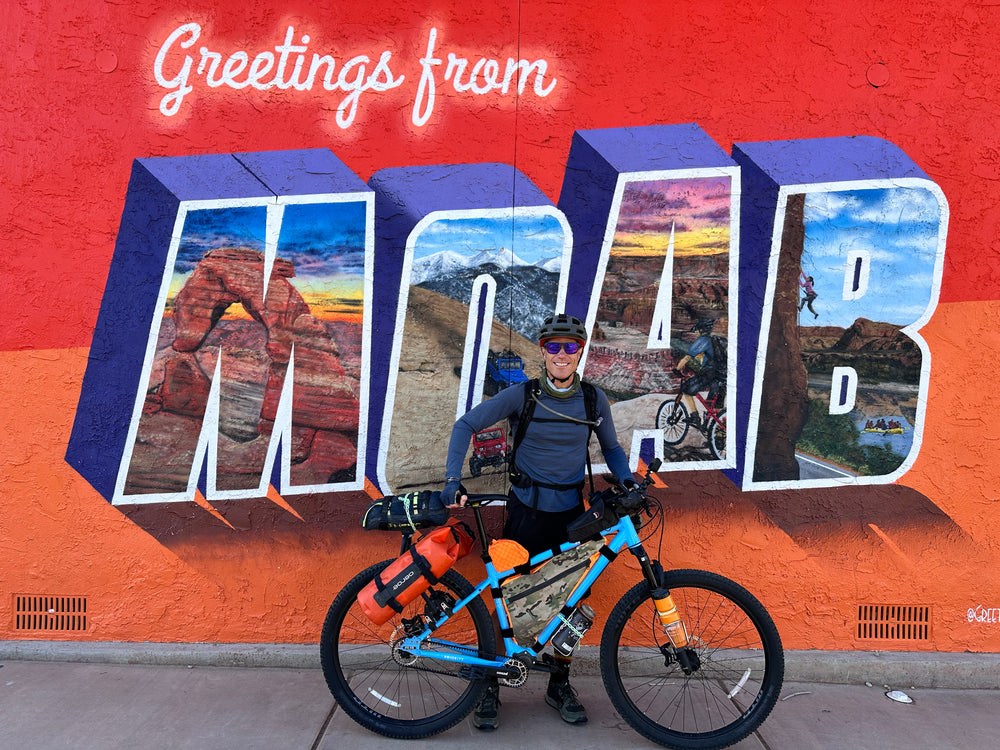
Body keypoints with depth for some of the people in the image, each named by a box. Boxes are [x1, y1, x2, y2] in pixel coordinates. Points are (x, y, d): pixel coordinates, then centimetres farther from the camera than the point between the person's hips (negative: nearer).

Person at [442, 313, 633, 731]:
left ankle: (559, 685, 30)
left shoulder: (594, 400, 0)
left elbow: (611, 449, 13)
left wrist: (628, 481, -6)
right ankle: (490, 686, 22)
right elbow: (466, 425, -8)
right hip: (526, 512, -2)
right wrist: (453, 480, -19)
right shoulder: (522, 395, -8)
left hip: (571, 514, 3)